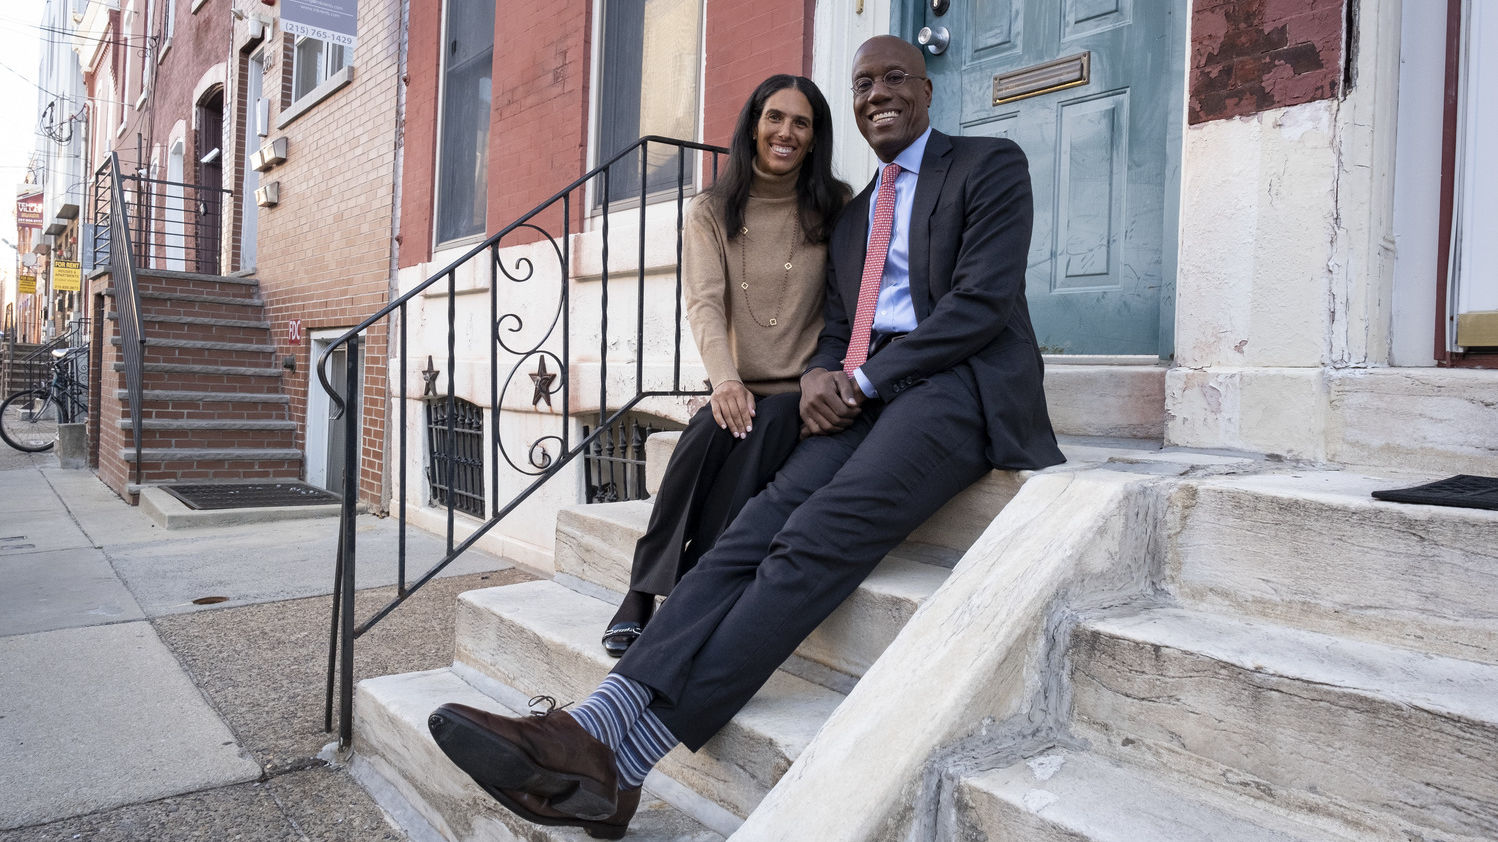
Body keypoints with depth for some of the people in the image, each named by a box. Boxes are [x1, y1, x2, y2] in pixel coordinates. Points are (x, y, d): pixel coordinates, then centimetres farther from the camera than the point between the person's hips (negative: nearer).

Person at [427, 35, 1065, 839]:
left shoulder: (991, 165, 7)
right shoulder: (850, 217, 27)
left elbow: (982, 301, -6)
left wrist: (864, 380, -11)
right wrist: (819, 376, -4)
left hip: (959, 383, -6)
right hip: (861, 395, 6)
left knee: (818, 536, -29)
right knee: (762, 524, -22)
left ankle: (622, 759, -36)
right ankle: (596, 724, -36)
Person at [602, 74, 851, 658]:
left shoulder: (836, 208, 10)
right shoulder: (711, 213, 10)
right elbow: (704, 304, -5)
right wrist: (725, 378, -24)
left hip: (800, 394, -1)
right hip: (738, 390, 1)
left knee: (765, 431, -33)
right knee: (709, 432, -31)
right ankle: (642, 594, -24)